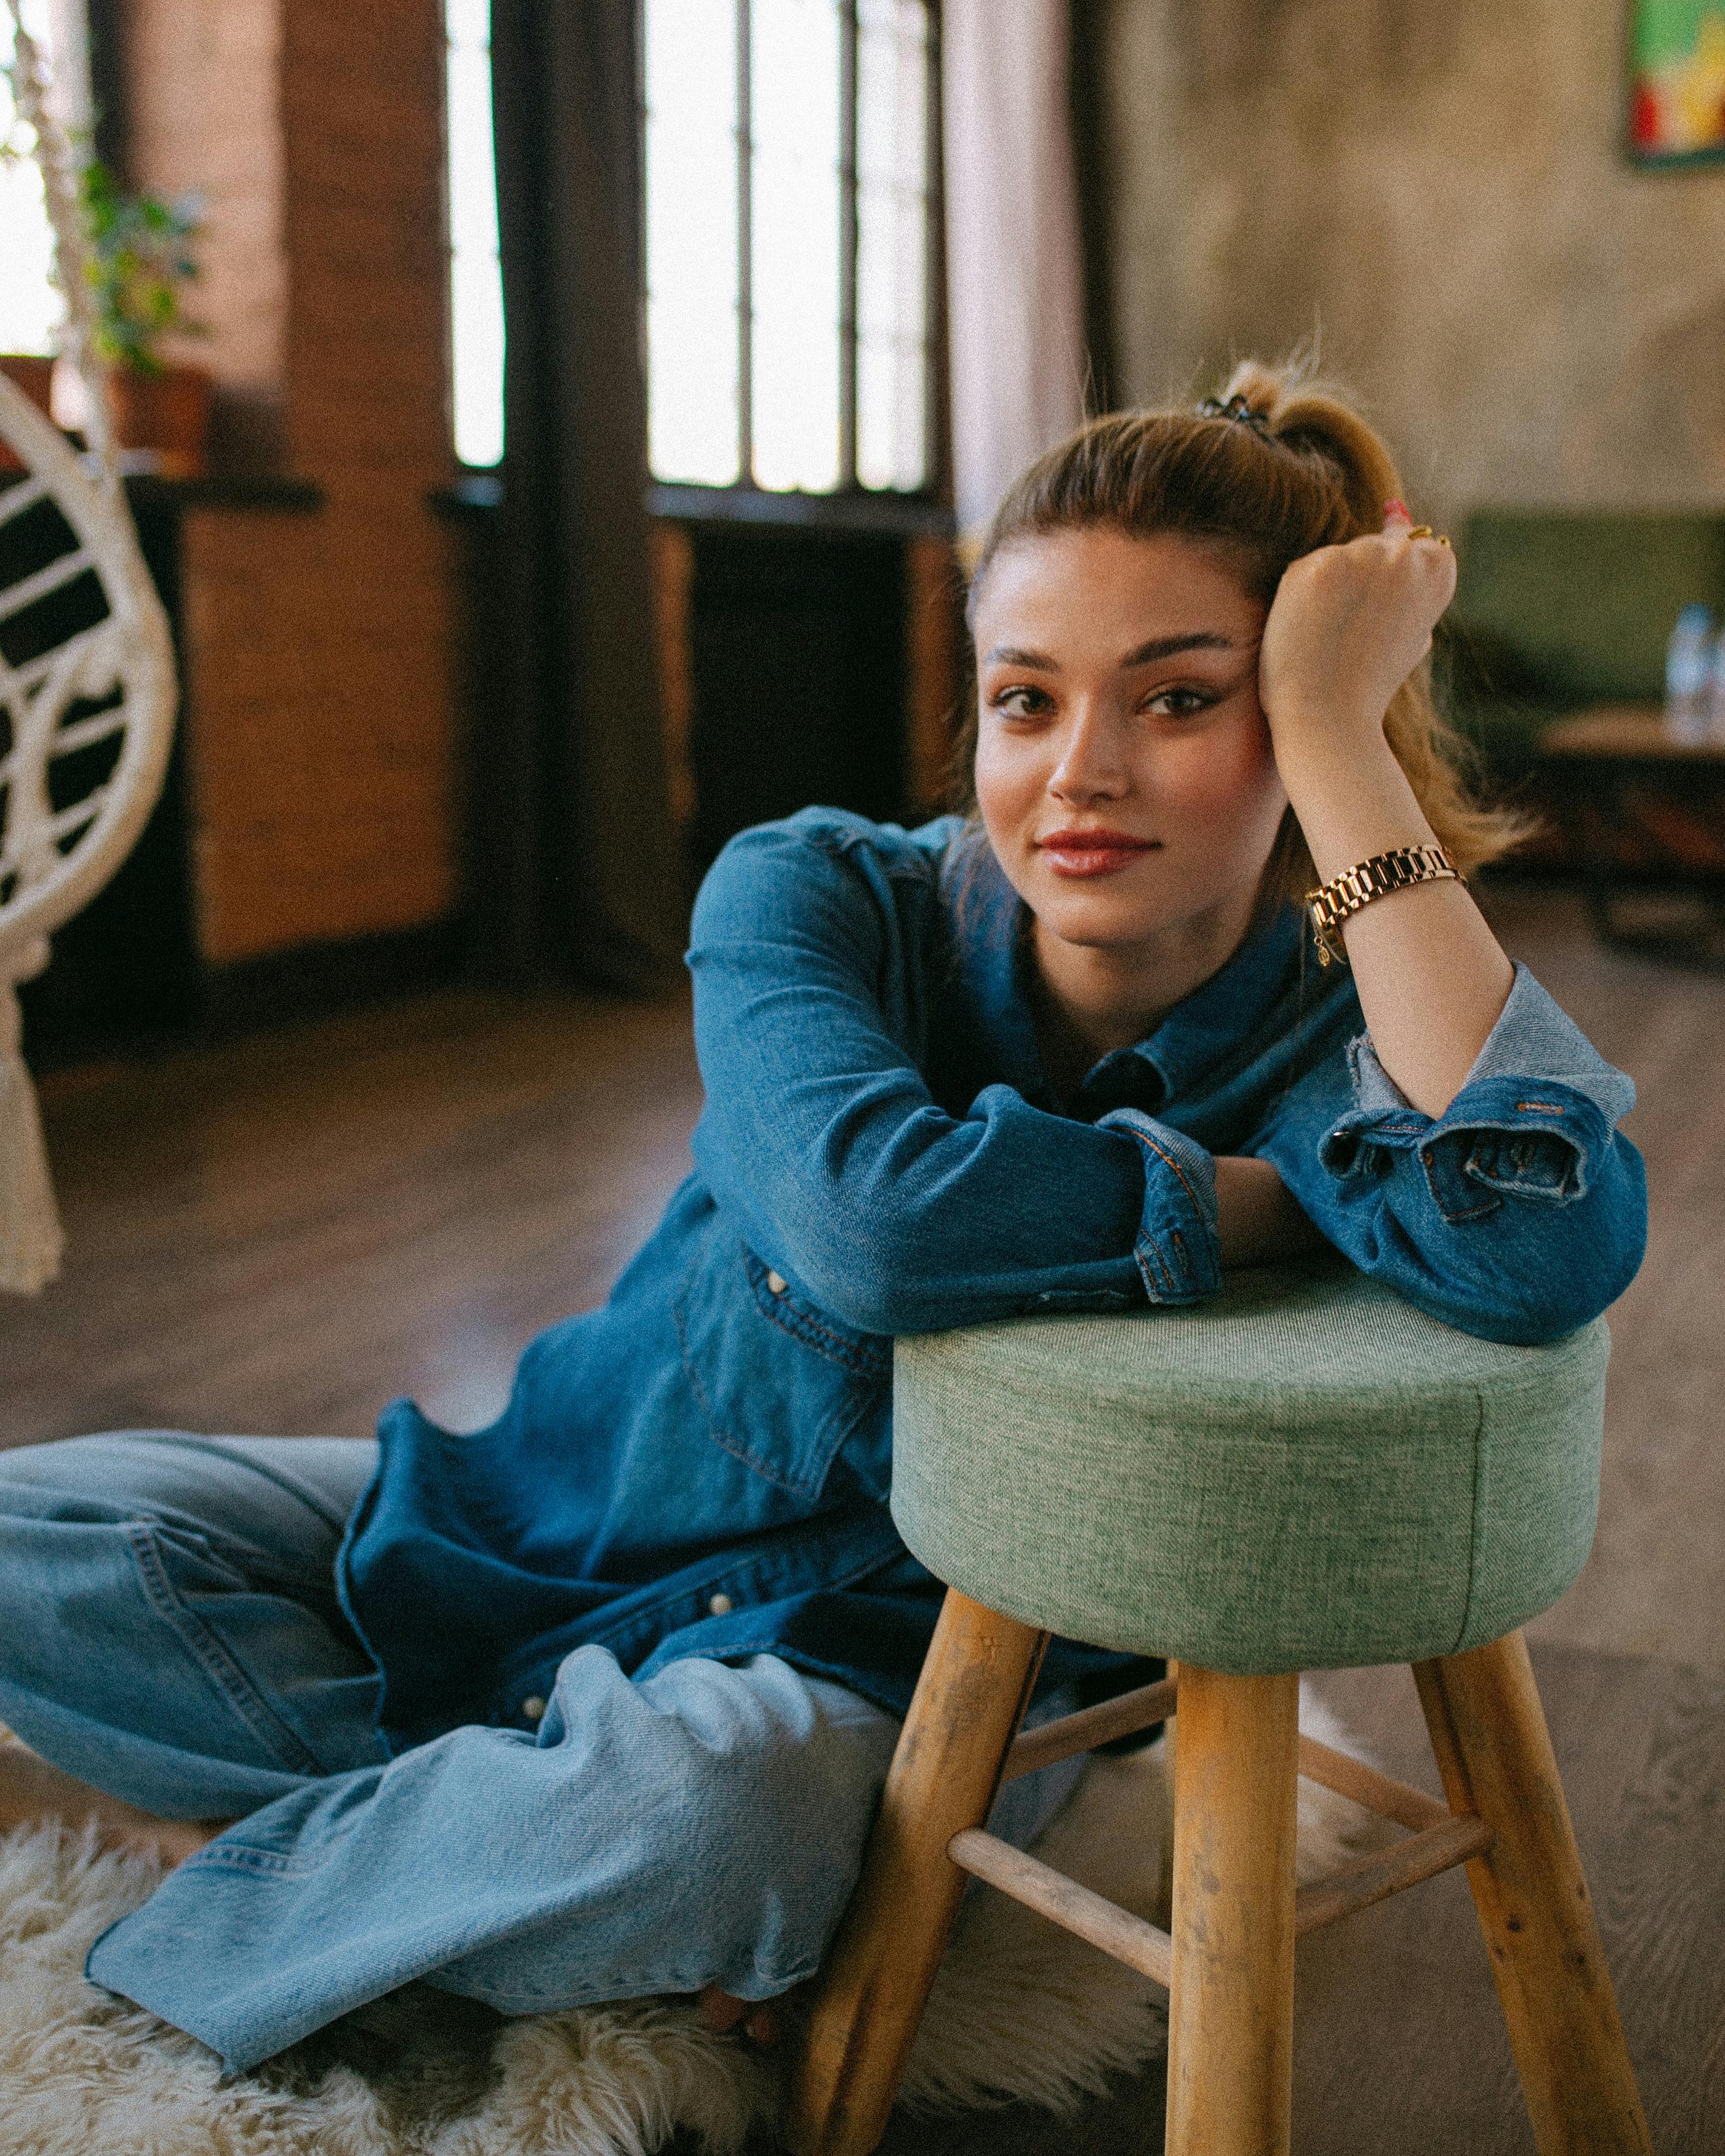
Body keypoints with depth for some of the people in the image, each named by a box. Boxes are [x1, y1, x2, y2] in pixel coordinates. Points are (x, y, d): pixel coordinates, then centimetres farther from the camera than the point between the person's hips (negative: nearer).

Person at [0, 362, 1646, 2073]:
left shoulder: (1336, 1022, -17)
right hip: (542, 1516, 2)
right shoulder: (817, 895, -16)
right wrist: (1254, 1201, -26)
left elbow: (1544, 1255, -41)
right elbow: (870, 1213, -37)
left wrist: (1342, 741, -35)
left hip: (882, 1654, -1)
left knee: (709, 1813, -37)